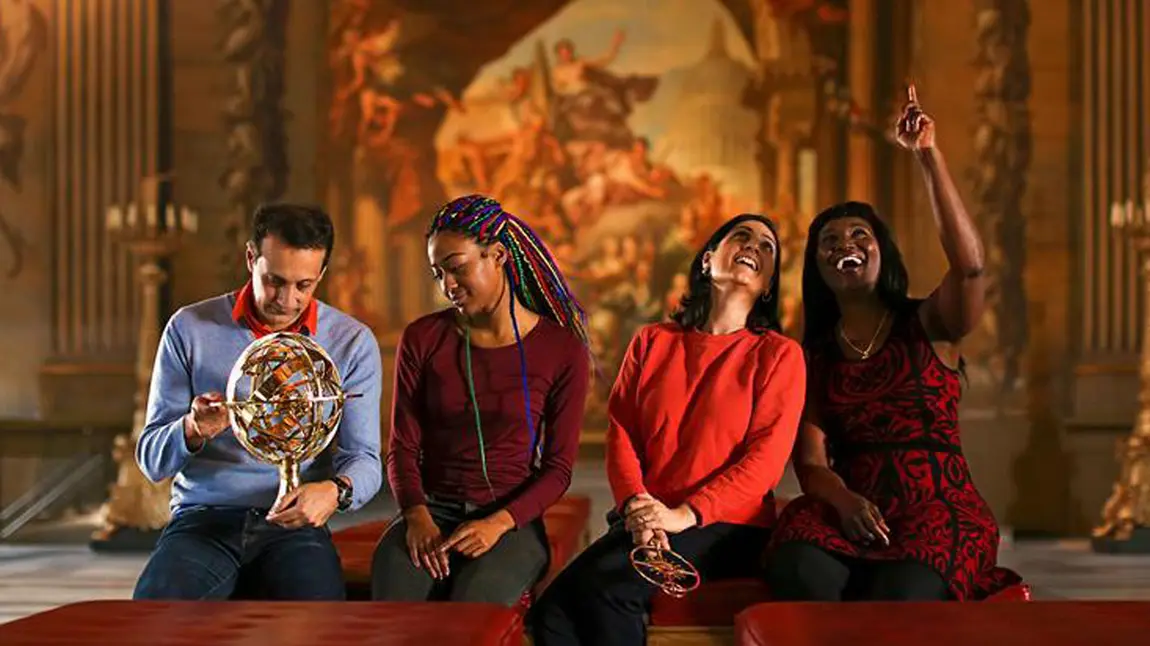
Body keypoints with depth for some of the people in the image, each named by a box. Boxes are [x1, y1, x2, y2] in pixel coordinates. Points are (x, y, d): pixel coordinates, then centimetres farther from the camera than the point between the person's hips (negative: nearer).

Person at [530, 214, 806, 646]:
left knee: (602, 586, -30)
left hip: (725, 527, -3)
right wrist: (637, 505, -13)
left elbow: (766, 457, -6)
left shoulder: (779, 355, 5)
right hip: (643, 523, 3)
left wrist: (685, 514, -18)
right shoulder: (652, 341, 16)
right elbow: (620, 432, 7)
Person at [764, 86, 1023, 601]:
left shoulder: (929, 326, 9)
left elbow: (969, 265, -13)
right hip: (850, 514, 2)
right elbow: (810, 462, 7)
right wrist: (844, 500, -18)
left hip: (940, 510, -2)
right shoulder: (813, 357, 17)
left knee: (902, 595, -37)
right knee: (797, 570, -34)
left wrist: (928, 157, -15)